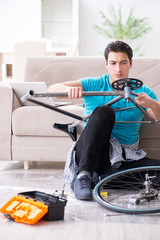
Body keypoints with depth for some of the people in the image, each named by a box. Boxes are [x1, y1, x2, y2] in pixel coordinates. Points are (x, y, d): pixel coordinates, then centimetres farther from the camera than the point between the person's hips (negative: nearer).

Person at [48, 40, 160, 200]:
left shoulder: (142, 92, 8)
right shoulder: (93, 85, 4)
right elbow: (53, 89, -5)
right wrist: (69, 89, -29)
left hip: (123, 159, 2)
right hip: (89, 153, -2)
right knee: (104, 111, -29)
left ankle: (98, 178, -22)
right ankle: (83, 175, -36)